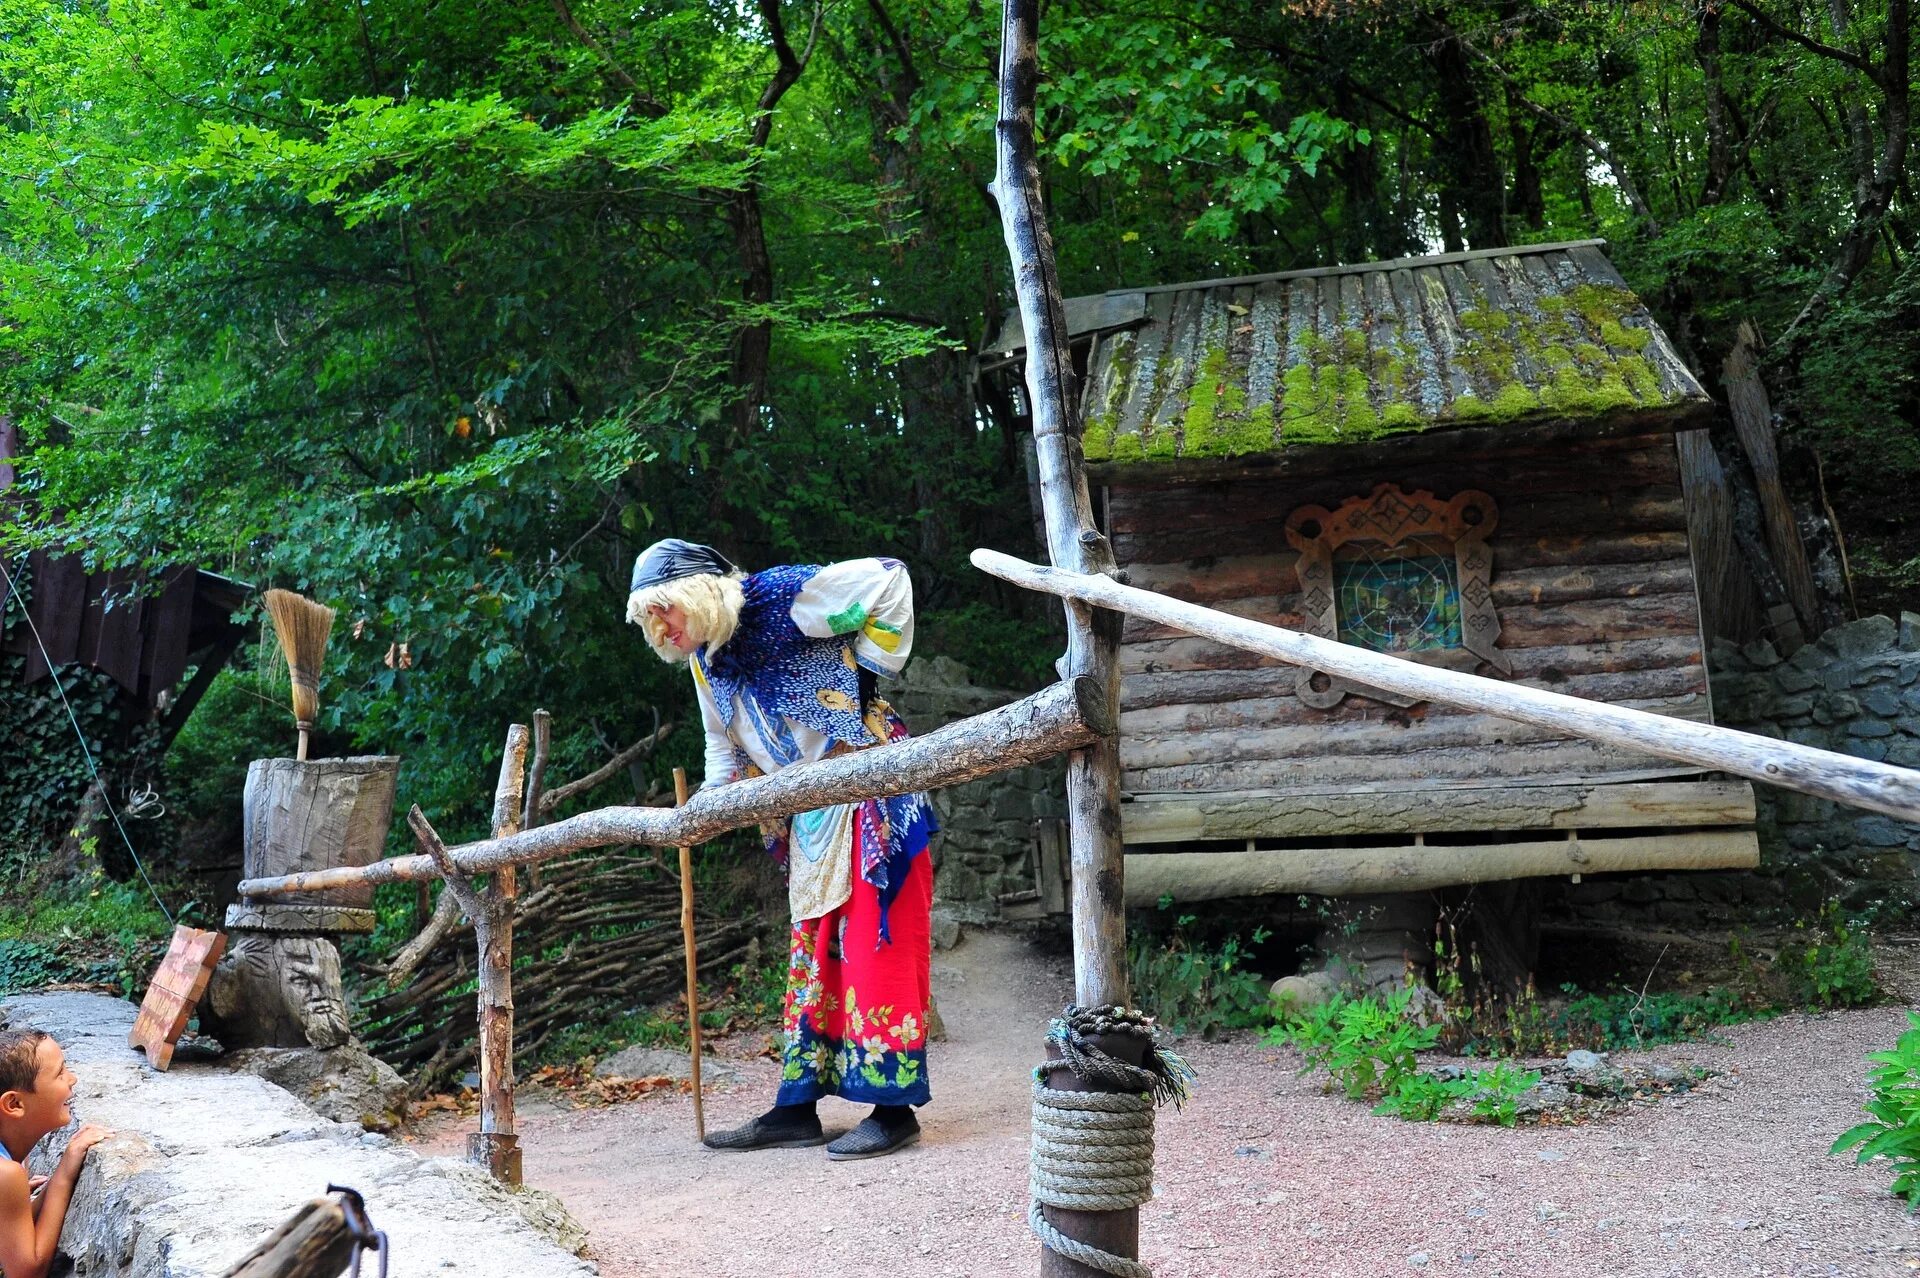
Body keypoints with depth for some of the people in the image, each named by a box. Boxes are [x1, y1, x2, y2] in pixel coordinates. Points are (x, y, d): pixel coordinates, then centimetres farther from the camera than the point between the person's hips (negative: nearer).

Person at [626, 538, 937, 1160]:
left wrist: (869, 669, -13)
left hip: (868, 795, -8)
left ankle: (894, 1108, -2)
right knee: (810, 950, 10)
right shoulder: (705, 661, 11)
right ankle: (797, 1107, 16)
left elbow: (887, 577, -14)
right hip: (808, 816, 8)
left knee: (873, 942, -7)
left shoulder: (784, 597, -14)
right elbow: (726, 746, 23)